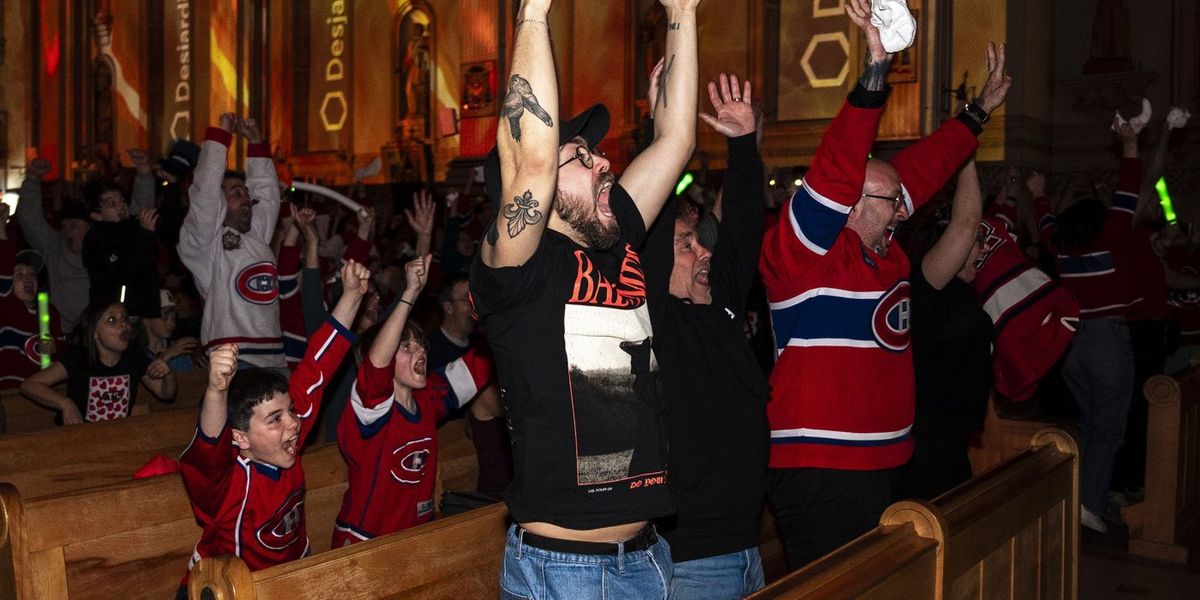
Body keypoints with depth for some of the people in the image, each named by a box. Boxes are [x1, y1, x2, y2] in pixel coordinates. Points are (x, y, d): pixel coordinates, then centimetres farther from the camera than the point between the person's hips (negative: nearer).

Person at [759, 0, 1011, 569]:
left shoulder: (885, 252, 11)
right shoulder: (803, 250, -13)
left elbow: (923, 168, 20)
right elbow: (834, 175, -28)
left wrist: (980, 109, 28)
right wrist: (875, 71, -34)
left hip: (877, 467, 9)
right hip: (818, 474, -9)